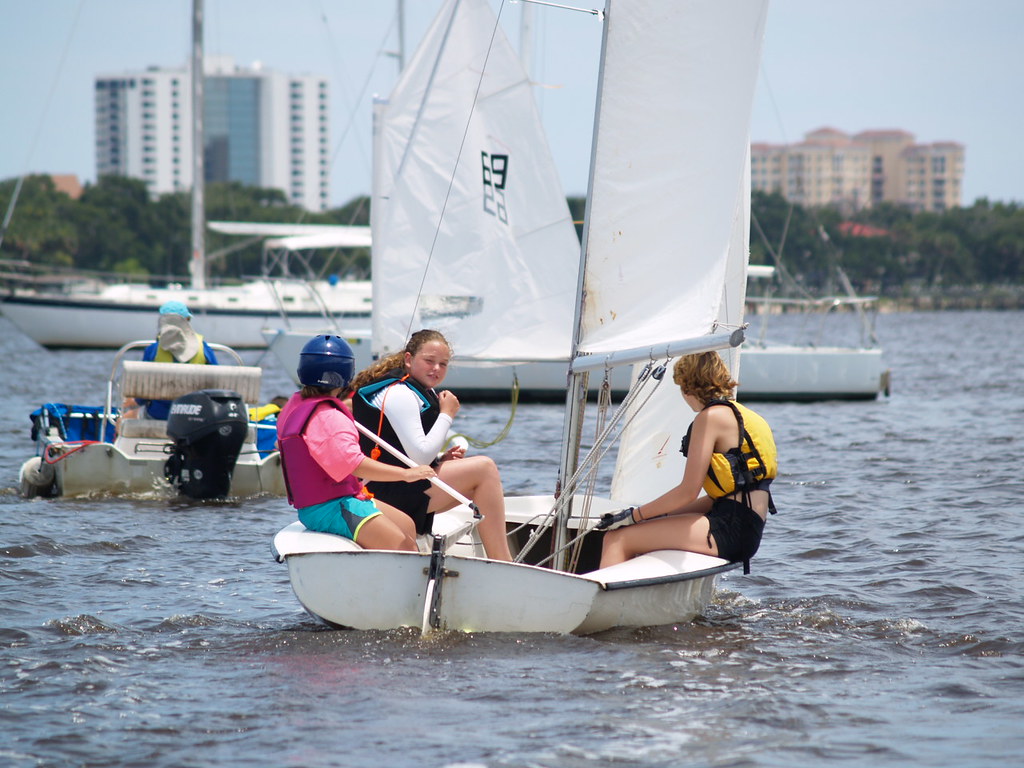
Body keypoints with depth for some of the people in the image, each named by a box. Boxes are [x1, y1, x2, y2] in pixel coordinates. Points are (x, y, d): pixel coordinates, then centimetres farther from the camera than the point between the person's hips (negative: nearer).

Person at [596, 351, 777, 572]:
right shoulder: (740, 414, 21)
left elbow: (688, 491, -11)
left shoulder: (711, 417, -7)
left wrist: (634, 515, -2)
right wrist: (663, 515, 19)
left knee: (618, 538, -10)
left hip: (729, 529, -10)